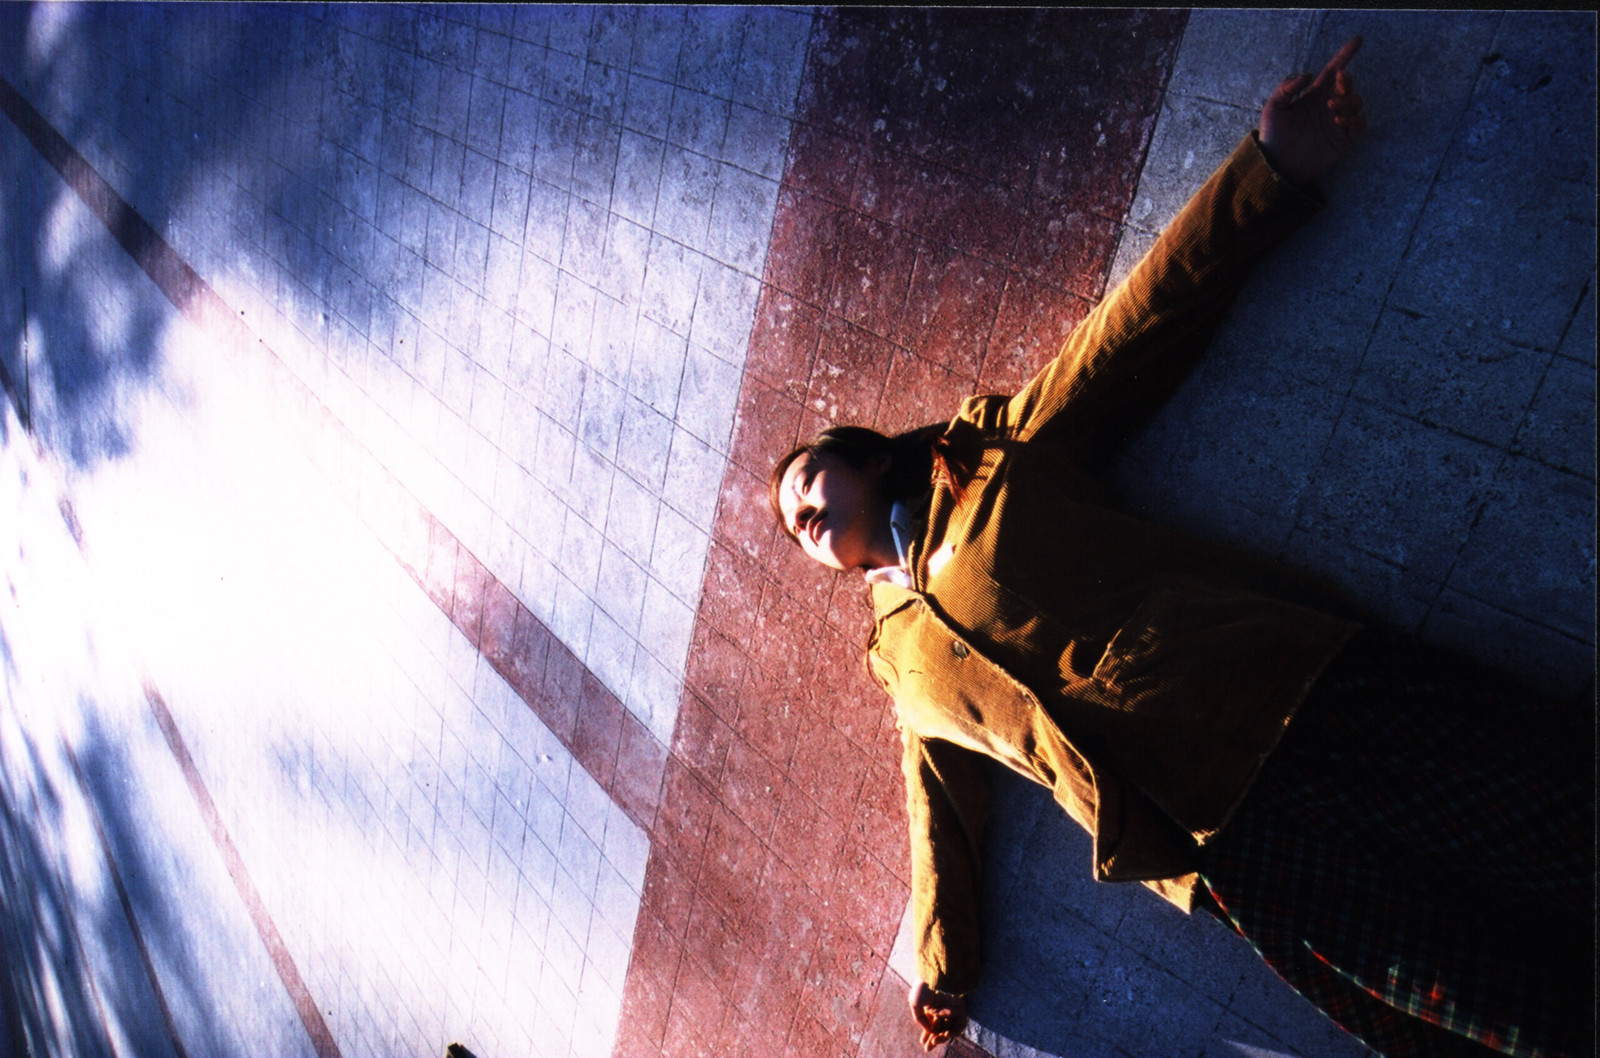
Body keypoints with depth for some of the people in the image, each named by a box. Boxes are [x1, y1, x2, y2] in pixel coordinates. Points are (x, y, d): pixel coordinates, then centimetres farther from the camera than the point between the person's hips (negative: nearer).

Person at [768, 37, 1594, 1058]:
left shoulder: (996, 453, 14)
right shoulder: (901, 656, 21)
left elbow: (1139, 322, 9)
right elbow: (945, 812, 25)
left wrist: (1271, 169, 0)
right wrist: (943, 973, 25)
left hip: (1297, 691, 0)